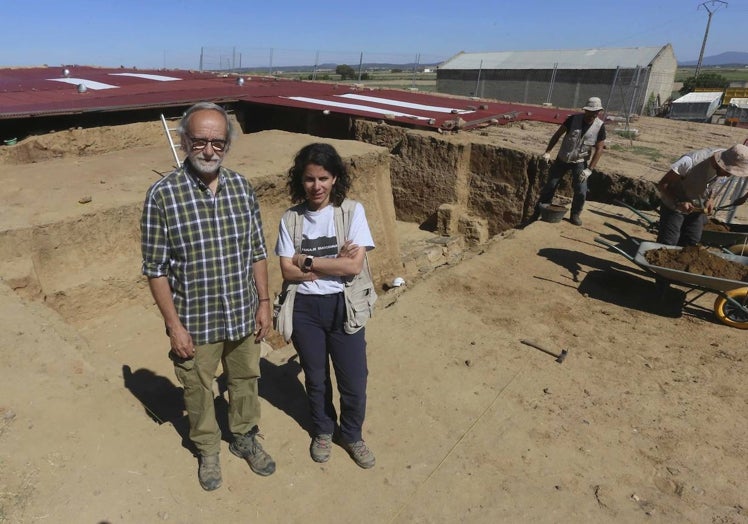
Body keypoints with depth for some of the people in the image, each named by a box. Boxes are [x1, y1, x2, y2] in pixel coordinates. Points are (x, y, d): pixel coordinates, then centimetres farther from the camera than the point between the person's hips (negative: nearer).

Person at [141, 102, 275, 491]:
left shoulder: (242, 187, -4)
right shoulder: (162, 194, -15)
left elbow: (257, 251, 3)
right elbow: (155, 267, -11)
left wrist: (264, 302, 3)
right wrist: (173, 324, -11)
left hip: (243, 314, 3)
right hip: (195, 321, -3)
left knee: (245, 379, 21)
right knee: (198, 389, 18)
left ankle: (244, 438, 47)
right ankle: (208, 450, 45)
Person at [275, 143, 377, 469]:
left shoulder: (352, 211, -9)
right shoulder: (291, 218, -3)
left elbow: (354, 265, -17)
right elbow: (288, 271, -8)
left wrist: (307, 261, -14)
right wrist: (334, 264, -16)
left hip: (343, 307, -1)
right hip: (305, 308, 2)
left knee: (354, 382, 8)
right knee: (315, 379, 19)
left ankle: (352, 435, 37)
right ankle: (323, 432, 46)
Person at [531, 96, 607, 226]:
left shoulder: (600, 127, -12)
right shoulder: (574, 119, -14)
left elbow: (599, 149, -9)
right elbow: (558, 134, -6)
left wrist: (589, 169, -16)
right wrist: (548, 151, -12)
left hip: (580, 162, 0)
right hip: (562, 159, 0)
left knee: (581, 191, -12)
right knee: (550, 186, 5)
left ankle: (575, 215, 12)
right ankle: (537, 213, 19)